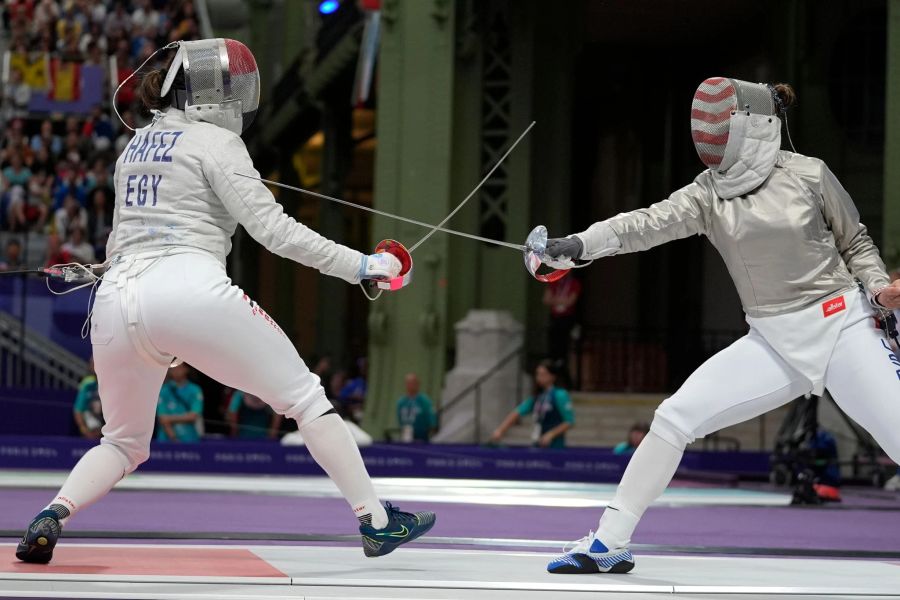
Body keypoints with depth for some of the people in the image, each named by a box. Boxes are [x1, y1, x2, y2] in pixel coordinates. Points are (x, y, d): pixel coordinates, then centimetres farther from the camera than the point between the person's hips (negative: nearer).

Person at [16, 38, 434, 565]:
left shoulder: (138, 145, 25)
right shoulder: (215, 141, 4)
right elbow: (274, 230, -4)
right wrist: (362, 266, -2)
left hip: (116, 301, 6)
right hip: (191, 293, -6)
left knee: (124, 446, 23)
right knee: (305, 399, 9)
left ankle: (51, 518, -4)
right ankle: (378, 522, 6)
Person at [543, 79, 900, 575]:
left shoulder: (808, 174, -7)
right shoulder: (707, 194, 0)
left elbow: (855, 242, 5)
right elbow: (648, 224, -16)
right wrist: (579, 244, -32)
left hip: (840, 329, -3)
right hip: (773, 343, 4)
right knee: (673, 418, -7)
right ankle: (609, 542, 2)